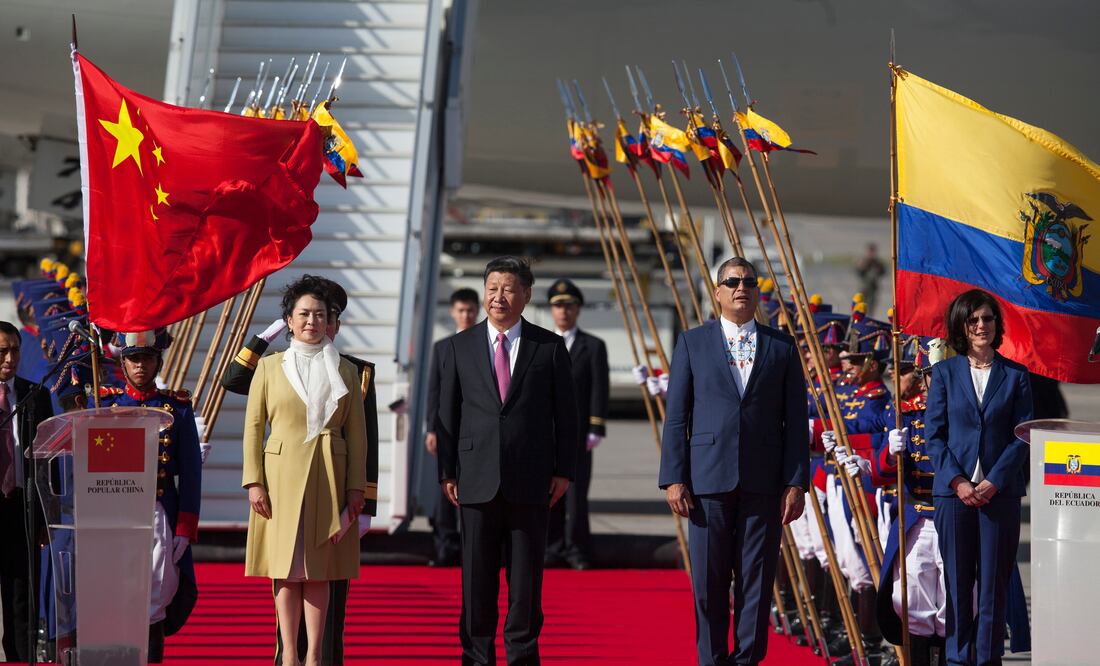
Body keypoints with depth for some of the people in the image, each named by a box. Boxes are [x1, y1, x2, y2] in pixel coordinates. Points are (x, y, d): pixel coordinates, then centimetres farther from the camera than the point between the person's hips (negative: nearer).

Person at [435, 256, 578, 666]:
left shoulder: (550, 347, 5)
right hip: (477, 478, 1)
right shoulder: (459, 348, 8)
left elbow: (566, 414, 6)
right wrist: (446, 472, 1)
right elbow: (447, 414, 7)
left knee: (527, 576, 3)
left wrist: (564, 470, 0)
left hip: (531, 479, -1)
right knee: (477, 576, 3)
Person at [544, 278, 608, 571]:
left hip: (576, 432, -2)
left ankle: (577, 551, 0)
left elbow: (600, 390, 2)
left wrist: (595, 429, -6)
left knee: (576, 493, -5)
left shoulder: (593, 346, 7)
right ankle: (554, 548, 8)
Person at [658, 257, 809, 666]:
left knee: (757, 579, 1)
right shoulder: (692, 343, 8)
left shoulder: (782, 347, 9)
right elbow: (676, 416, 5)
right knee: (708, 582, 1)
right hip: (708, 479, 0)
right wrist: (673, 478, -3)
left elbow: (796, 421, 7)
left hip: (763, 481, 1)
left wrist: (797, 482, -1)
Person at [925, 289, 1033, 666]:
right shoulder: (945, 373, 6)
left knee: (994, 579, 1)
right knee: (957, 579, 3)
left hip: (1000, 491, 0)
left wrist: (994, 481, -10)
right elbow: (933, 434, 3)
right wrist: (957, 480, -9)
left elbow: (1022, 436, 2)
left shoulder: (1015, 375, 6)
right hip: (953, 490, 0)